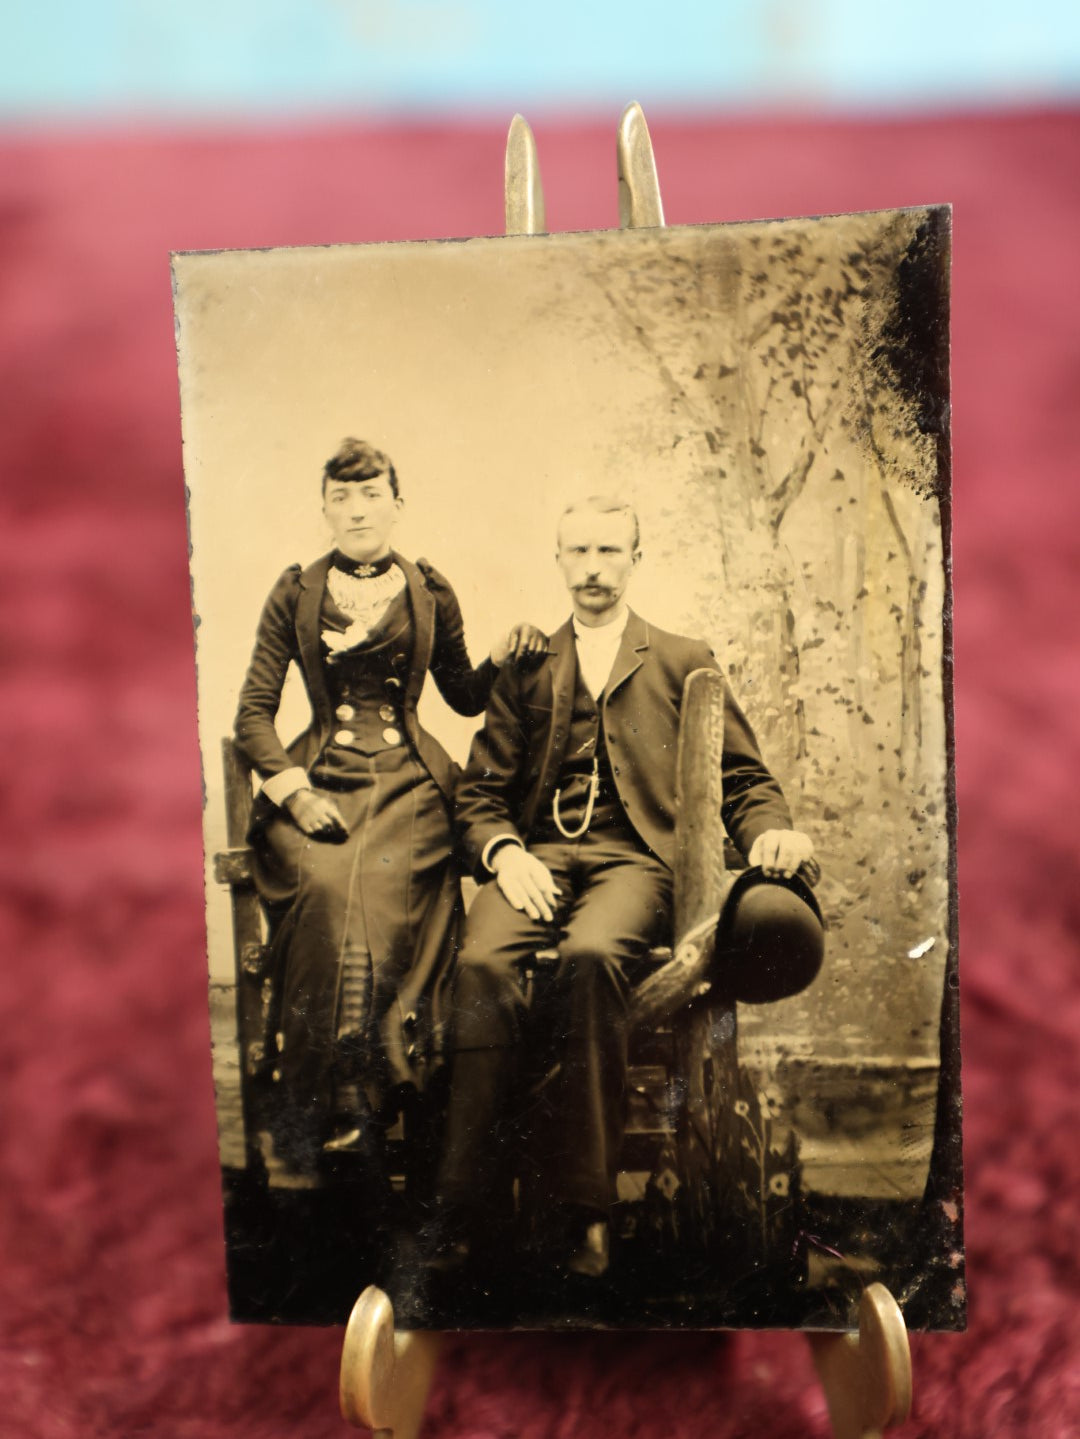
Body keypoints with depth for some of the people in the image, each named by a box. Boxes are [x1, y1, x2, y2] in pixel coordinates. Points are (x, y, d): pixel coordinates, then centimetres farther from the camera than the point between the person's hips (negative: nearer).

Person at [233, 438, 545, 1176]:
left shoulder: (428, 592, 12)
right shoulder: (295, 593, 10)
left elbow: (464, 695, 20)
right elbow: (254, 713, 8)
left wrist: (505, 658, -1)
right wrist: (294, 789, -8)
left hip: (408, 782, 0)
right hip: (319, 782, 0)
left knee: (384, 884, -30)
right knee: (325, 886, -30)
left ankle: (370, 1097, -18)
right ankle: (323, 1108, -20)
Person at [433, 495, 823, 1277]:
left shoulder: (684, 661, 20)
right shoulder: (525, 671, 23)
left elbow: (744, 777, 14)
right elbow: (480, 793, 15)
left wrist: (772, 831, -9)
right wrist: (504, 852, -7)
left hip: (633, 856, -2)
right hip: (537, 855, 2)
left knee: (592, 954, -35)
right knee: (482, 961, -30)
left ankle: (581, 1204, -25)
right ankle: (466, 1206, -22)